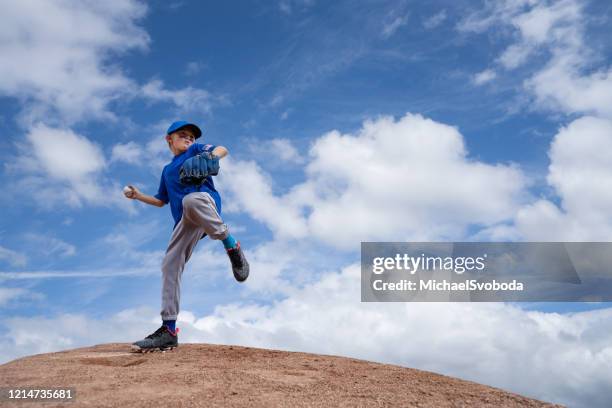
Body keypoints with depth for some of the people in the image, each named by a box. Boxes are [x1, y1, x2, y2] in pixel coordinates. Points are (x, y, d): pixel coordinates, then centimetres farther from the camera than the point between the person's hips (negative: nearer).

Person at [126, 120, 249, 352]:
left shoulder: (196, 150, 19)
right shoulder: (167, 171, 35)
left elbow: (223, 149, 0)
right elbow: (161, 201, 43)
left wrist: (212, 155, -23)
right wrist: (138, 196, 28)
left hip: (206, 201, -6)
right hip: (186, 220, 6)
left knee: (190, 200, -43)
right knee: (170, 265, -7)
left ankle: (232, 247, -28)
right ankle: (169, 329, -6)